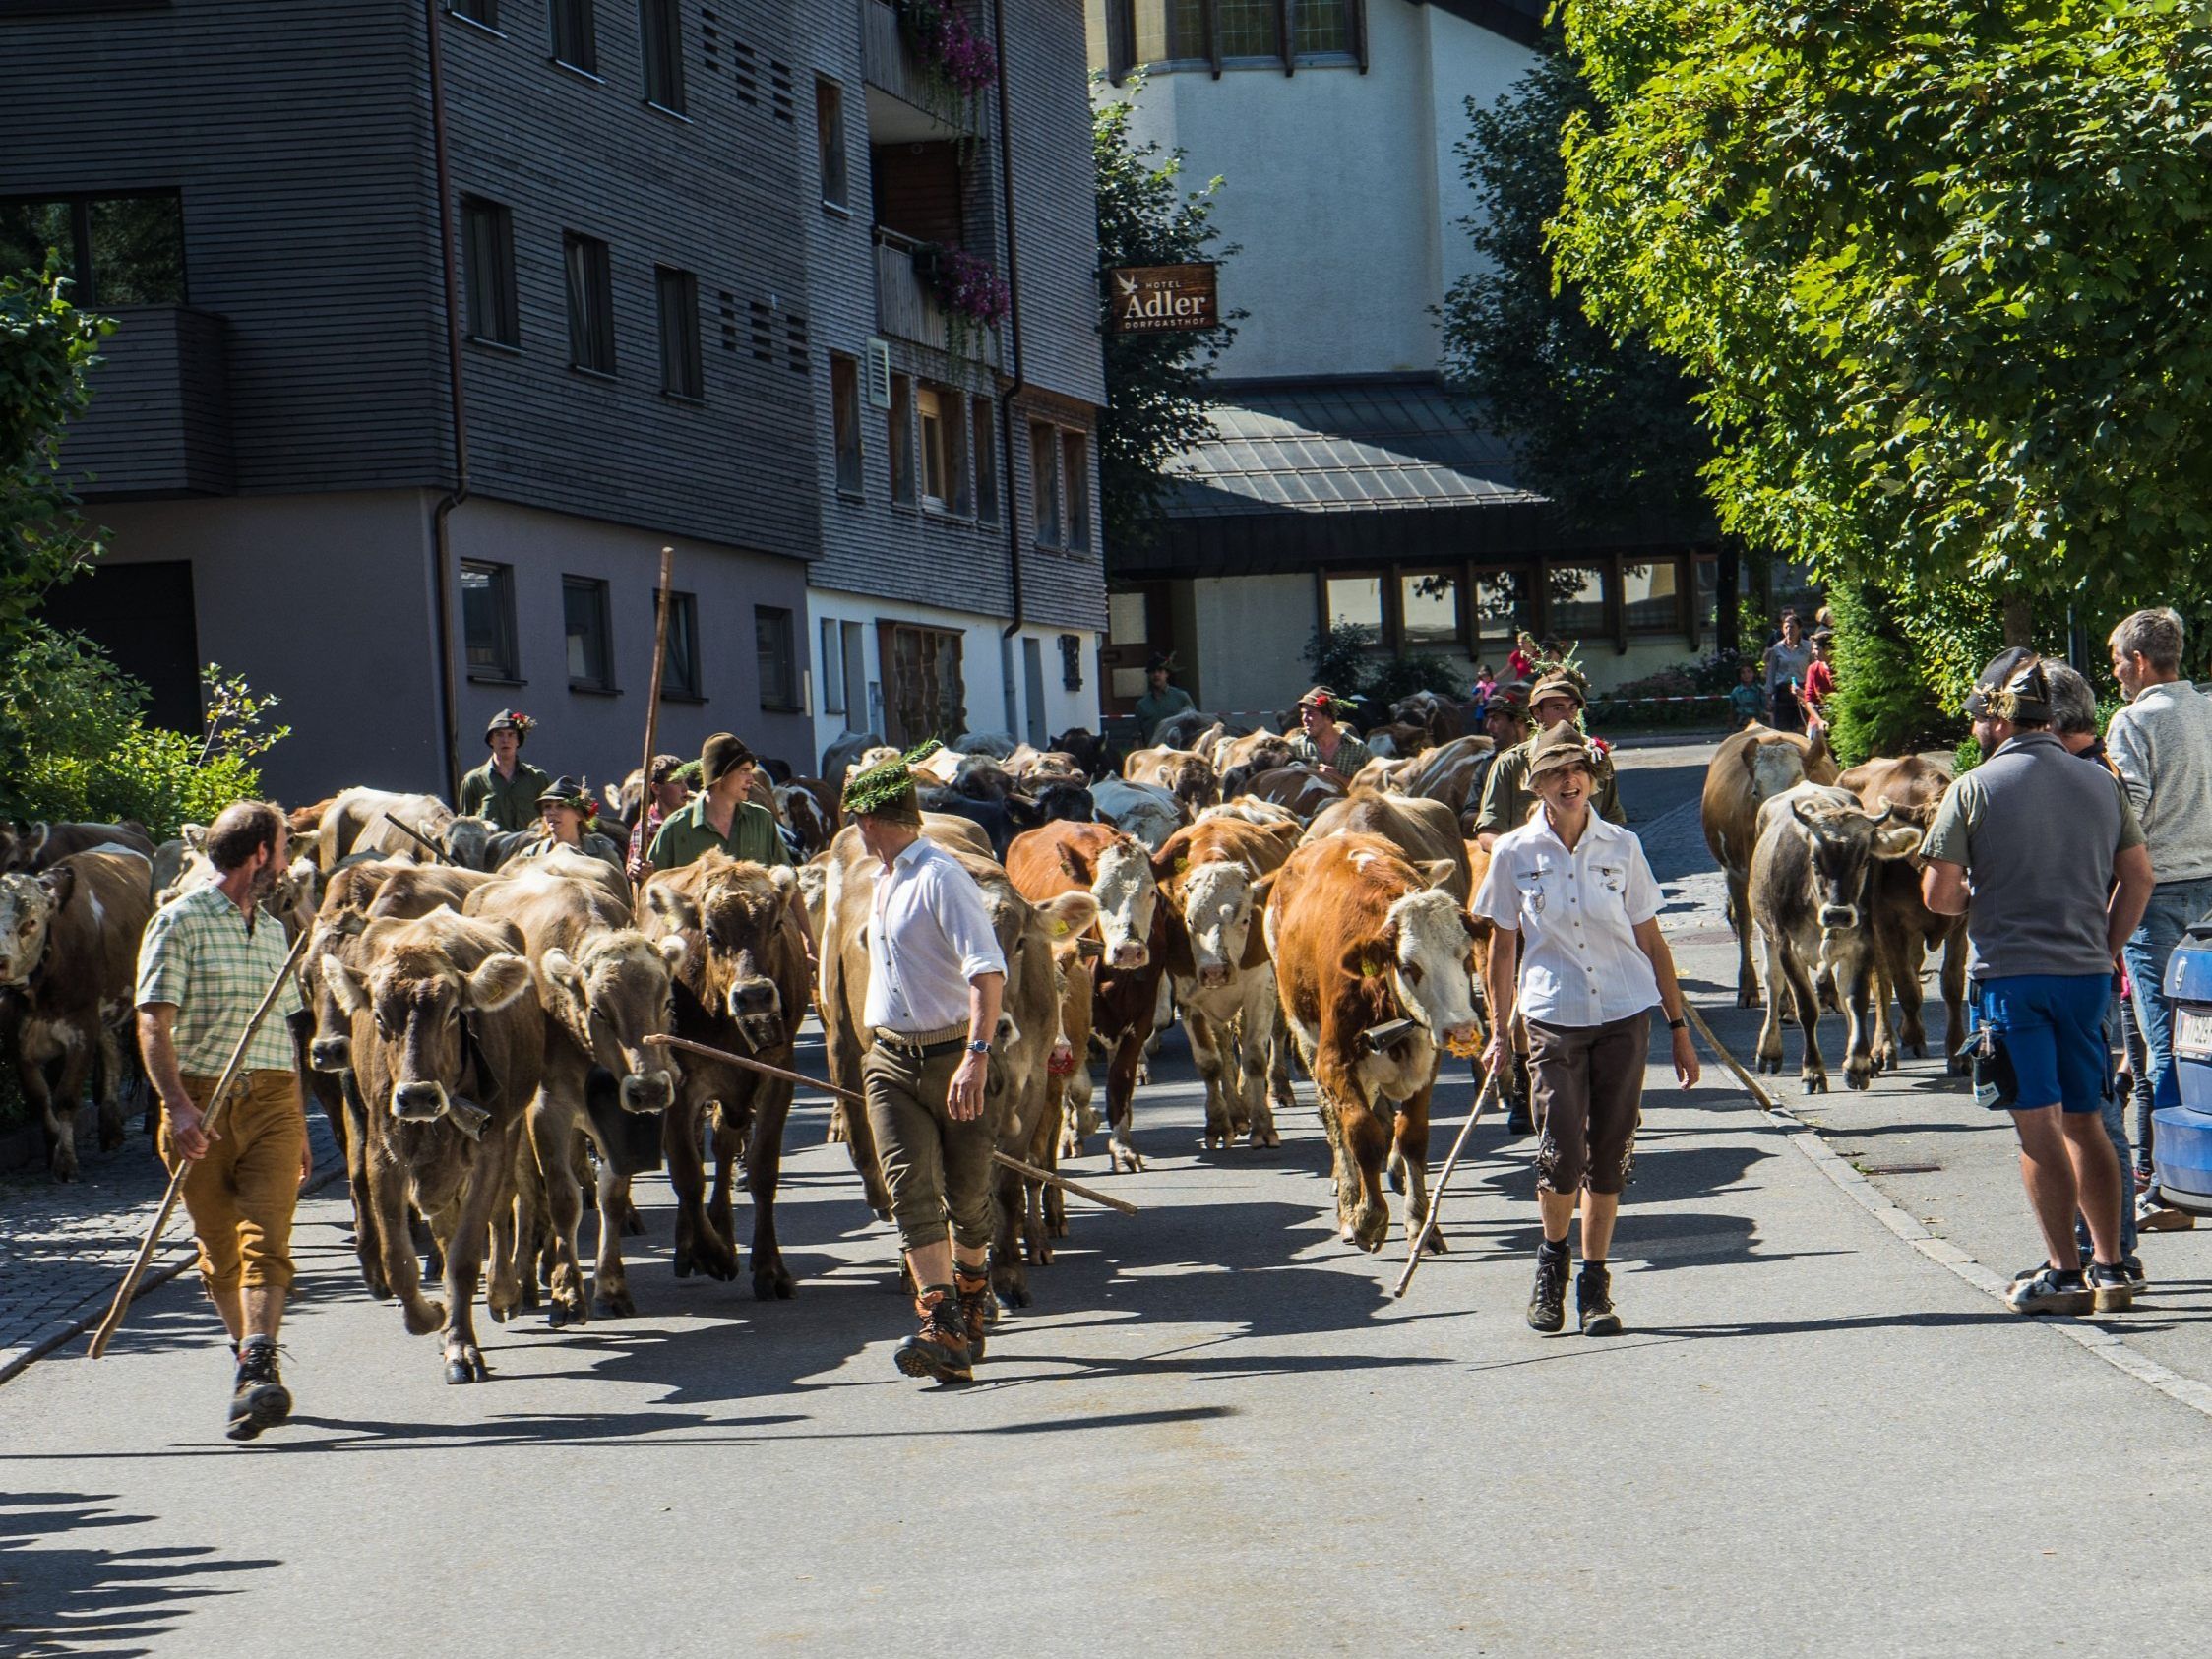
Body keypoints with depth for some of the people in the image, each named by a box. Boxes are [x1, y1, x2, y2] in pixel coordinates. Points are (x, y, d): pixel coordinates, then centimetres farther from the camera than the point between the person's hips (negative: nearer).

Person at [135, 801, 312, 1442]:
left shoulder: (272, 931, 18)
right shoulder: (180, 922, -2)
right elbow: (154, 1025, -9)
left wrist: (299, 1127, 22)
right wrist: (178, 1106, -21)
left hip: (271, 1103, 3)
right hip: (201, 1105, -3)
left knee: (266, 1241, -13)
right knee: (219, 1249, 6)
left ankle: (257, 1372, -23)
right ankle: (250, 1357, 23)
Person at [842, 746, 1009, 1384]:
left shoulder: (941, 877, -13)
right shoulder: (885, 883, 15)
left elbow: (988, 971, -24)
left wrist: (976, 1056, -33)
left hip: (952, 1054, -7)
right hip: (891, 1060, 7)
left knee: (968, 1192, 5)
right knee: (912, 1189, -10)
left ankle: (970, 1295, 33)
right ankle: (945, 1334, -18)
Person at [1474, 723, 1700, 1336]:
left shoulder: (1622, 848, 3)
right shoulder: (1515, 854, 1)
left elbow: (1652, 942, 8)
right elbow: (1502, 950, 8)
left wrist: (1679, 1028, 8)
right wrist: (1499, 1033, 3)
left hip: (1626, 1014, 1)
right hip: (1552, 1016, -1)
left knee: (1609, 1155, 2)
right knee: (1562, 1155, -11)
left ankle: (1595, 1285, 14)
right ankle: (1552, 1257, 16)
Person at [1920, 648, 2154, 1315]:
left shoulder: (1973, 789, -7)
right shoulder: (2101, 783, 7)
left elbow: (1938, 893, -9)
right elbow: (2138, 877, 10)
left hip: (2009, 973, -4)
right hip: (2086, 973, 4)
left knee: (2038, 1126, -2)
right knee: (2085, 1122, 12)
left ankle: (2063, 1274, -3)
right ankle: (2109, 1268, 12)